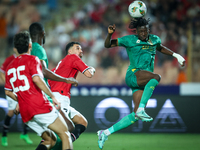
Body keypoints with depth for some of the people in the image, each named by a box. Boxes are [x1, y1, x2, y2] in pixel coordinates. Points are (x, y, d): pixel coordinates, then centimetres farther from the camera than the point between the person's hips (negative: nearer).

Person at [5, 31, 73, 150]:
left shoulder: (10, 66, 19)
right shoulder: (32, 59, -1)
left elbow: (8, 91, 24)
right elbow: (37, 79, -18)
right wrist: (52, 96, -13)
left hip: (25, 113, 7)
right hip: (40, 107, -7)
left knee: (51, 140, 15)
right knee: (65, 134, -4)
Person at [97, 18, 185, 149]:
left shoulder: (154, 39, 16)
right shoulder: (130, 40, 0)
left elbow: (160, 48, 39)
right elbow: (107, 45, 4)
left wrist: (176, 55, 32)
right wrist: (110, 34, -16)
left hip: (145, 82, 6)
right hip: (133, 75, -6)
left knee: (135, 117, -3)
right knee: (156, 77, -36)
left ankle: (105, 133, 3)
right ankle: (141, 110, -35)